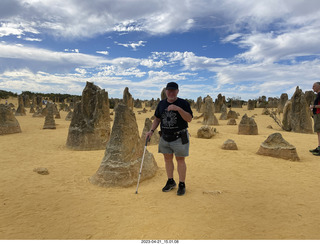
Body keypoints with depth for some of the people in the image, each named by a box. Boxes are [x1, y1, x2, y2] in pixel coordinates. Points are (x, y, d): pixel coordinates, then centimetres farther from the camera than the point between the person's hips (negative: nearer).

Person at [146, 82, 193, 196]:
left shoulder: (183, 103, -6)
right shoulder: (161, 104, 8)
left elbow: (189, 119, -17)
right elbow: (157, 119, 14)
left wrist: (178, 109, -29)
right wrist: (151, 131, 1)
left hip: (179, 137, -5)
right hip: (165, 137, 5)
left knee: (180, 160, 2)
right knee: (167, 159, 12)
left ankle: (182, 184, 15)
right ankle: (171, 182, 29)